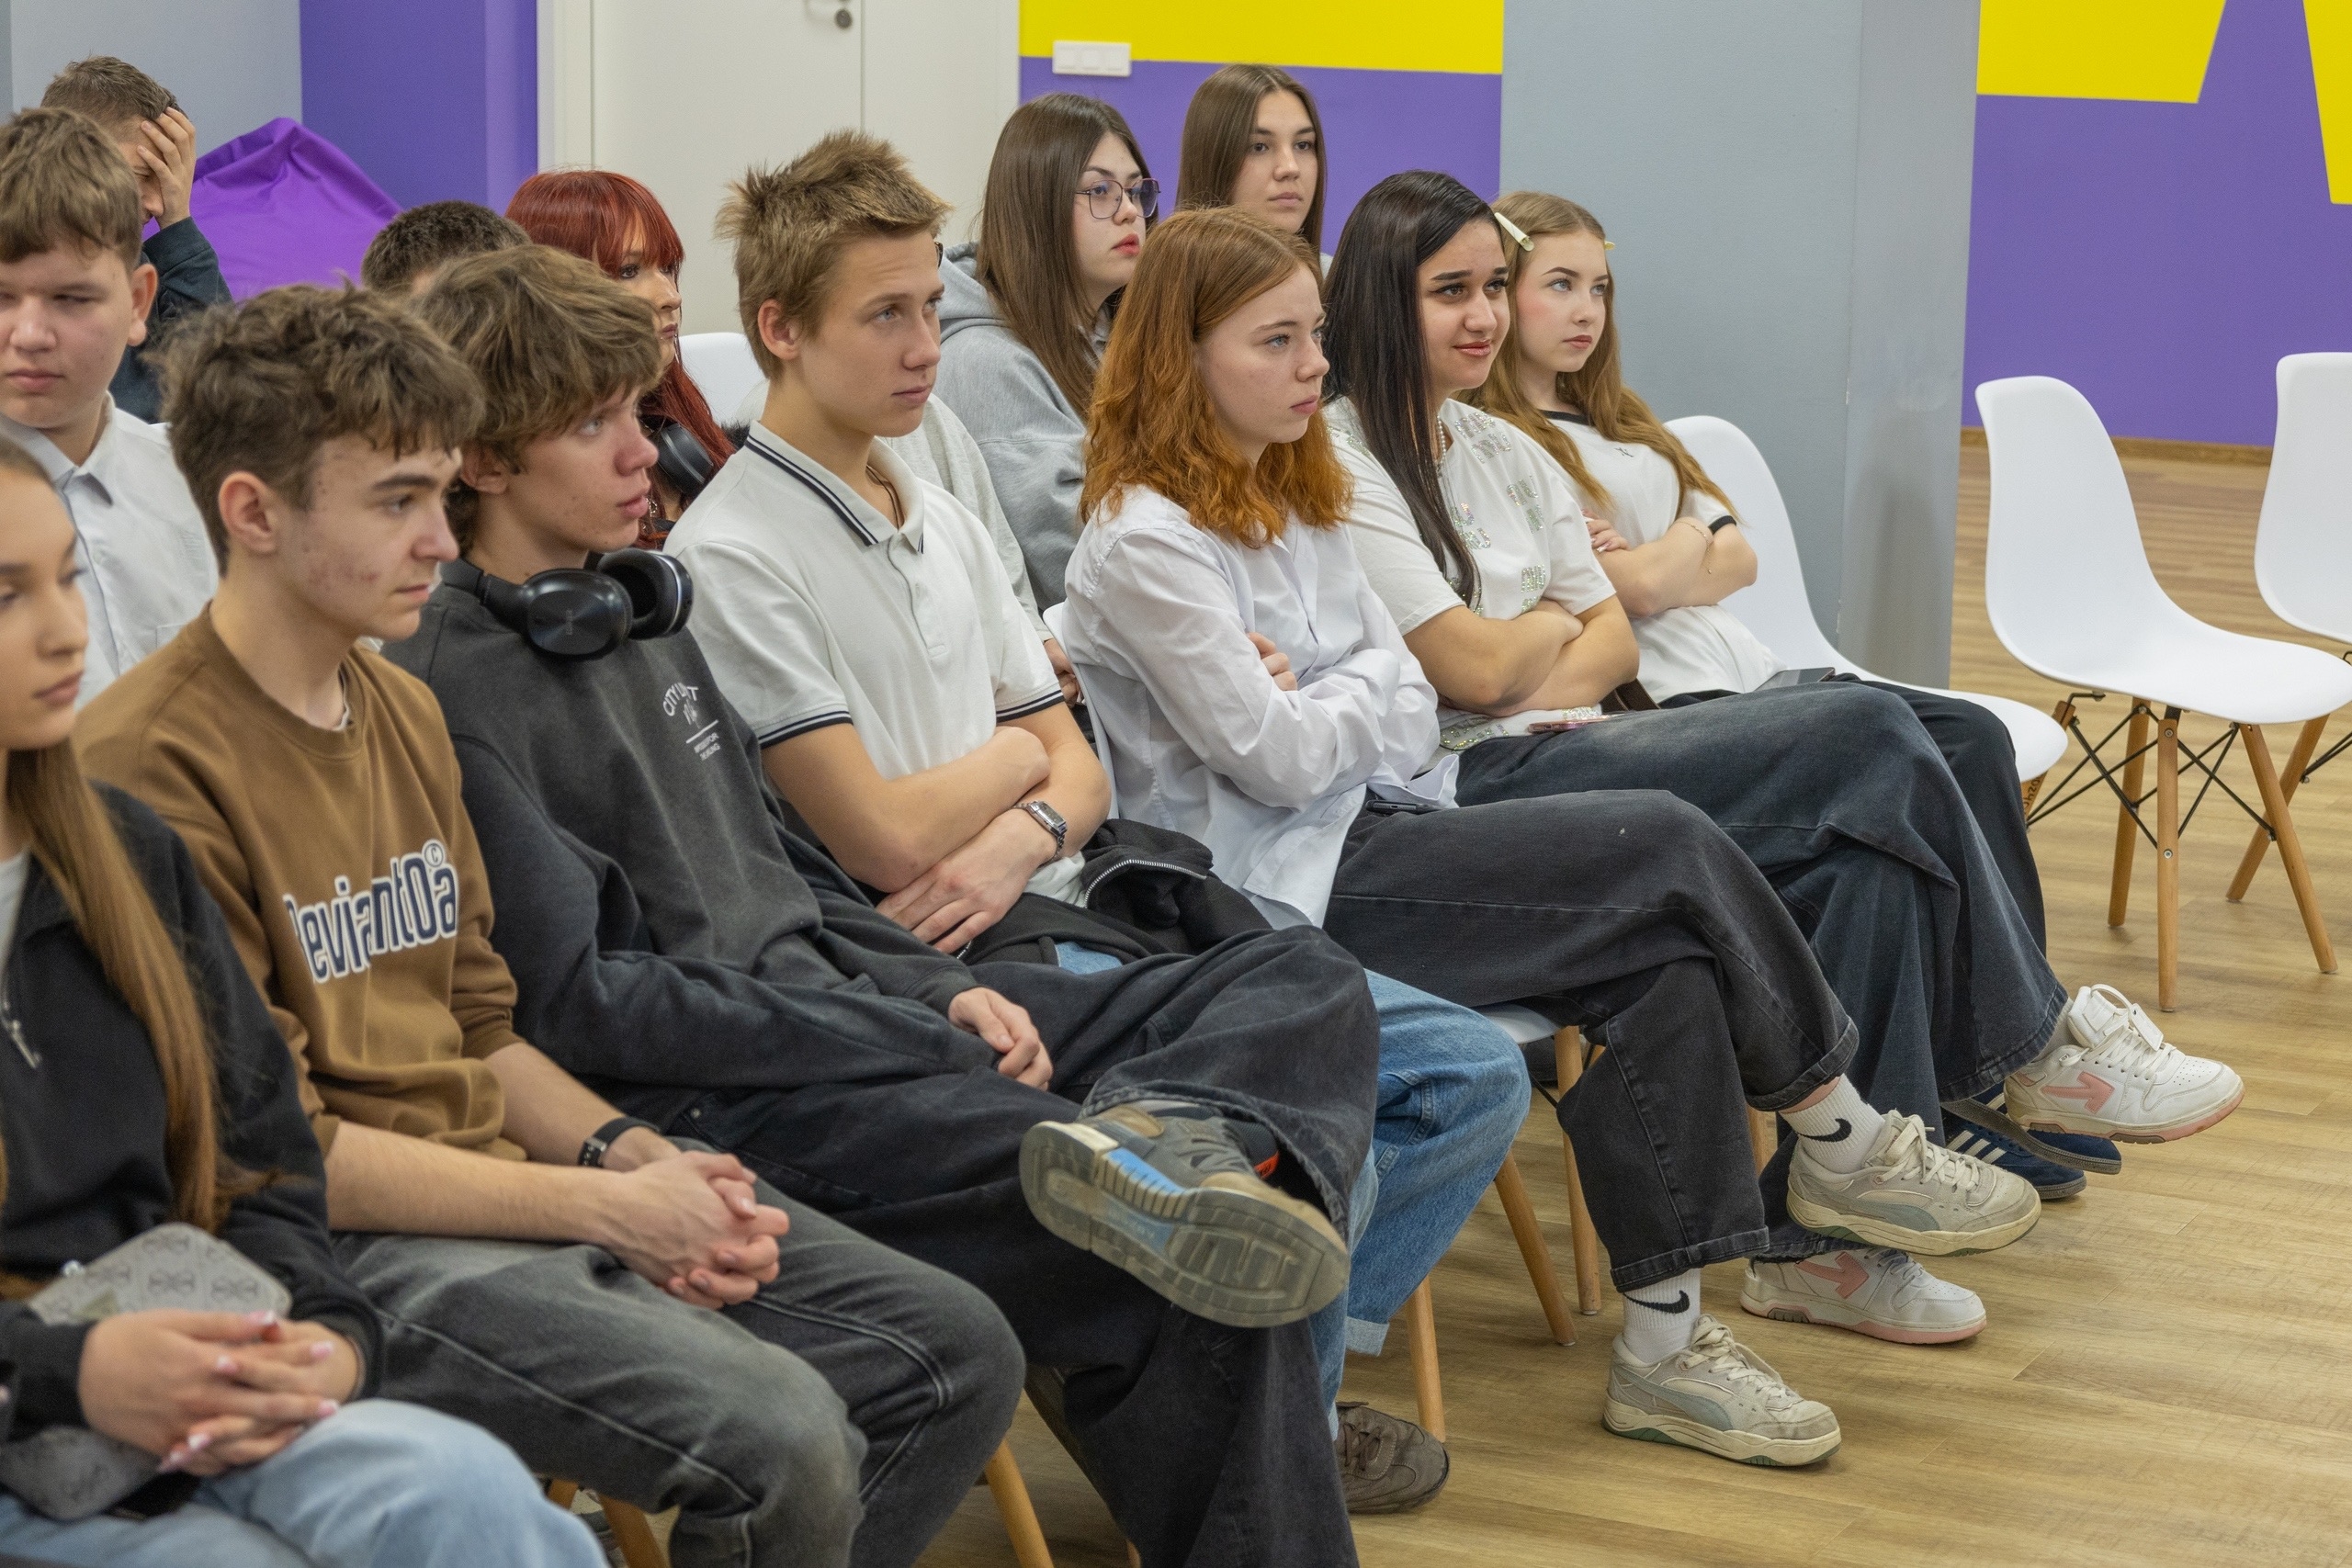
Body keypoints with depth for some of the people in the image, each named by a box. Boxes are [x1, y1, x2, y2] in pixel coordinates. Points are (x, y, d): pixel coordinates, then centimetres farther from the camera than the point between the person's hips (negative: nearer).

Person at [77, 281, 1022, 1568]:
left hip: (502, 1179, 9)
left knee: (956, 1354, 2)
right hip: (340, 1250, -9)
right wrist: (602, 1206, -15)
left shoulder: (405, 711, 15)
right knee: (782, 1439, -27)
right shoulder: (154, 765, -15)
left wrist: (632, 1155, 0)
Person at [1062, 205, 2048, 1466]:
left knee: (1662, 966, -15)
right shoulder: (1144, 542, -13)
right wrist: (1354, 704, 1)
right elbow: (1277, 760, -18)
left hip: (1370, 828, 9)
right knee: (1666, 848, -16)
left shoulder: (1291, 504, 16)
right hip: (1281, 887, -9)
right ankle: (1840, 1143, -1)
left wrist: (1313, 703, -9)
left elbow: (1411, 708, 11)